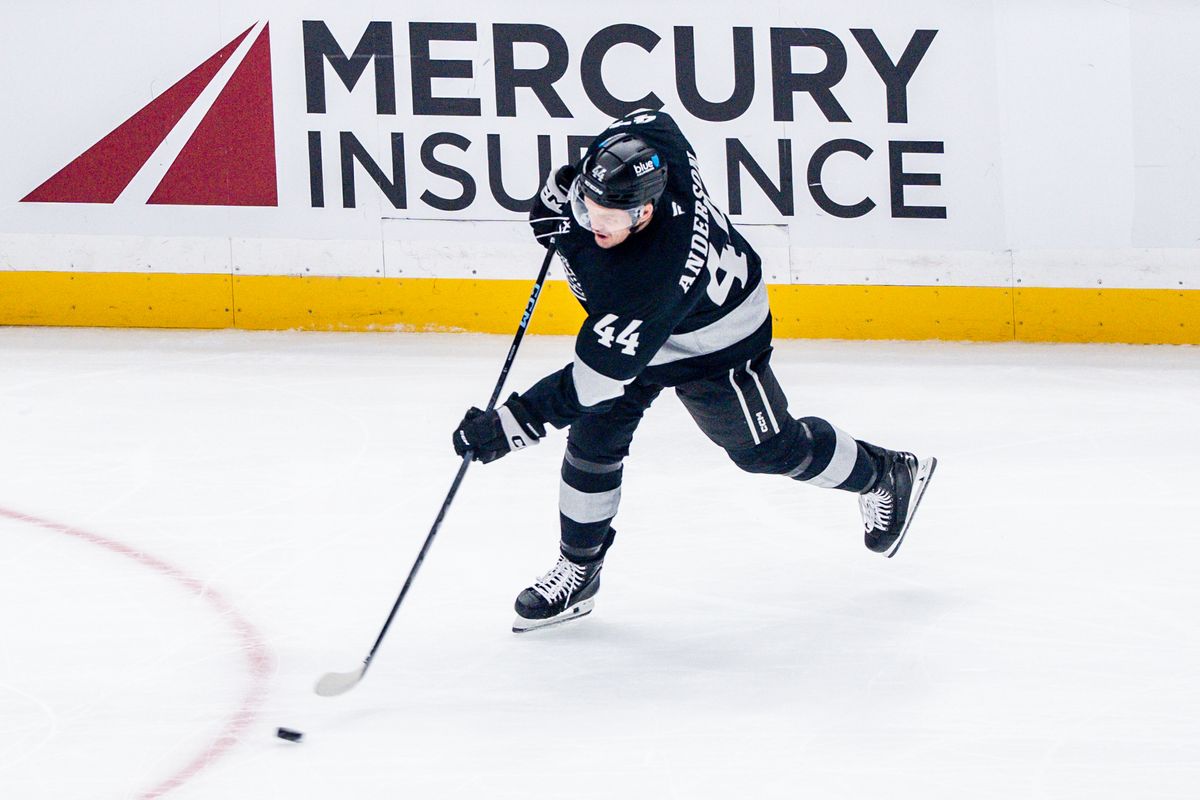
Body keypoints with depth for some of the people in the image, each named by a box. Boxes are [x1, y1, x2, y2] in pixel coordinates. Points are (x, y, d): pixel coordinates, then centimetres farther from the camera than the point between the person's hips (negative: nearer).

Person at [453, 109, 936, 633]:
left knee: (767, 448, 14)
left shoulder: (655, 276, -47)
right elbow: (652, 119, -2)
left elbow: (598, 374, -43)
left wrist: (512, 425, -42)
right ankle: (578, 570, 15)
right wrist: (560, 193, -6)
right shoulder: (646, 138, -30)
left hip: (713, 347, -7)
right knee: (594, 436, -1)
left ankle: (886, 478, 40)